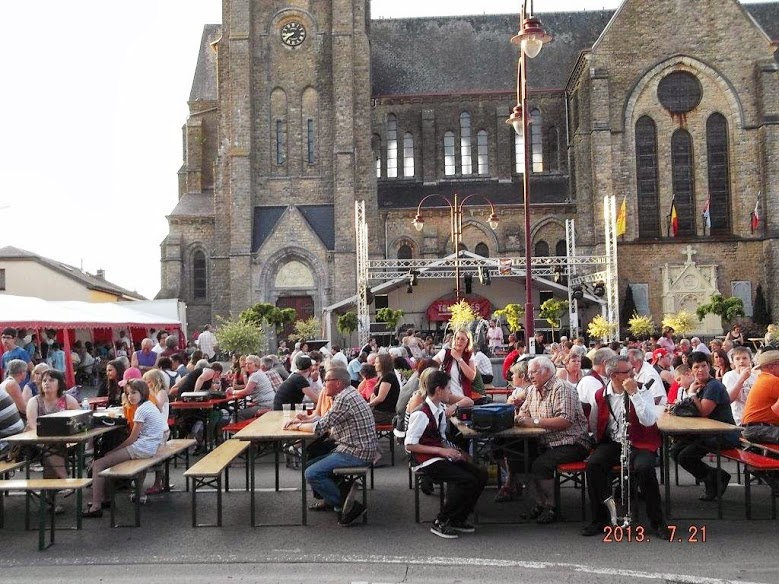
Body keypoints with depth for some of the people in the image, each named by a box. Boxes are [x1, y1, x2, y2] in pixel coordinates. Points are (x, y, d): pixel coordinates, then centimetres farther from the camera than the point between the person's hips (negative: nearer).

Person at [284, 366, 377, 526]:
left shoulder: (344, 399, -18)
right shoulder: (348, 394, 15)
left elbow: (320, 427, -18)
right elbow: (328, 419, 21)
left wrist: (297, 426, -3)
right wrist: (306, 418, 8)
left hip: (355, 453, -11)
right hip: (356, 449, 11)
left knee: (312, 474, -16)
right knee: (311, 464, 13)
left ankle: (349, 506, -11)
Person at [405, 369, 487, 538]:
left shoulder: (441, 410, 7)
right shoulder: (421, 414, -18)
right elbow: (409, 445, -19)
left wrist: (455, 451, -1)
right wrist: (441, 450, -20)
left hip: (440, 456, 9)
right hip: (426, 461, -9)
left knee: (481, 475, -4)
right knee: (466, 480, -24)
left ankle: (457, 519, 8)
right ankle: (440, 523, -8)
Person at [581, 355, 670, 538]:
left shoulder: (642, 391, -3)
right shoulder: (600, 396, 4)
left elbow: (649, 421, -20)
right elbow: (594, 427, 17)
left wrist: (633, 393, -21)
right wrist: (600, 444, 4)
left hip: (639, 443, -2)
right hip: (611, 443, 2)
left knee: (644, 468, -32)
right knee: (593, 464, -25)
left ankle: (657, 521, -10)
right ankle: (600, 519, -9)